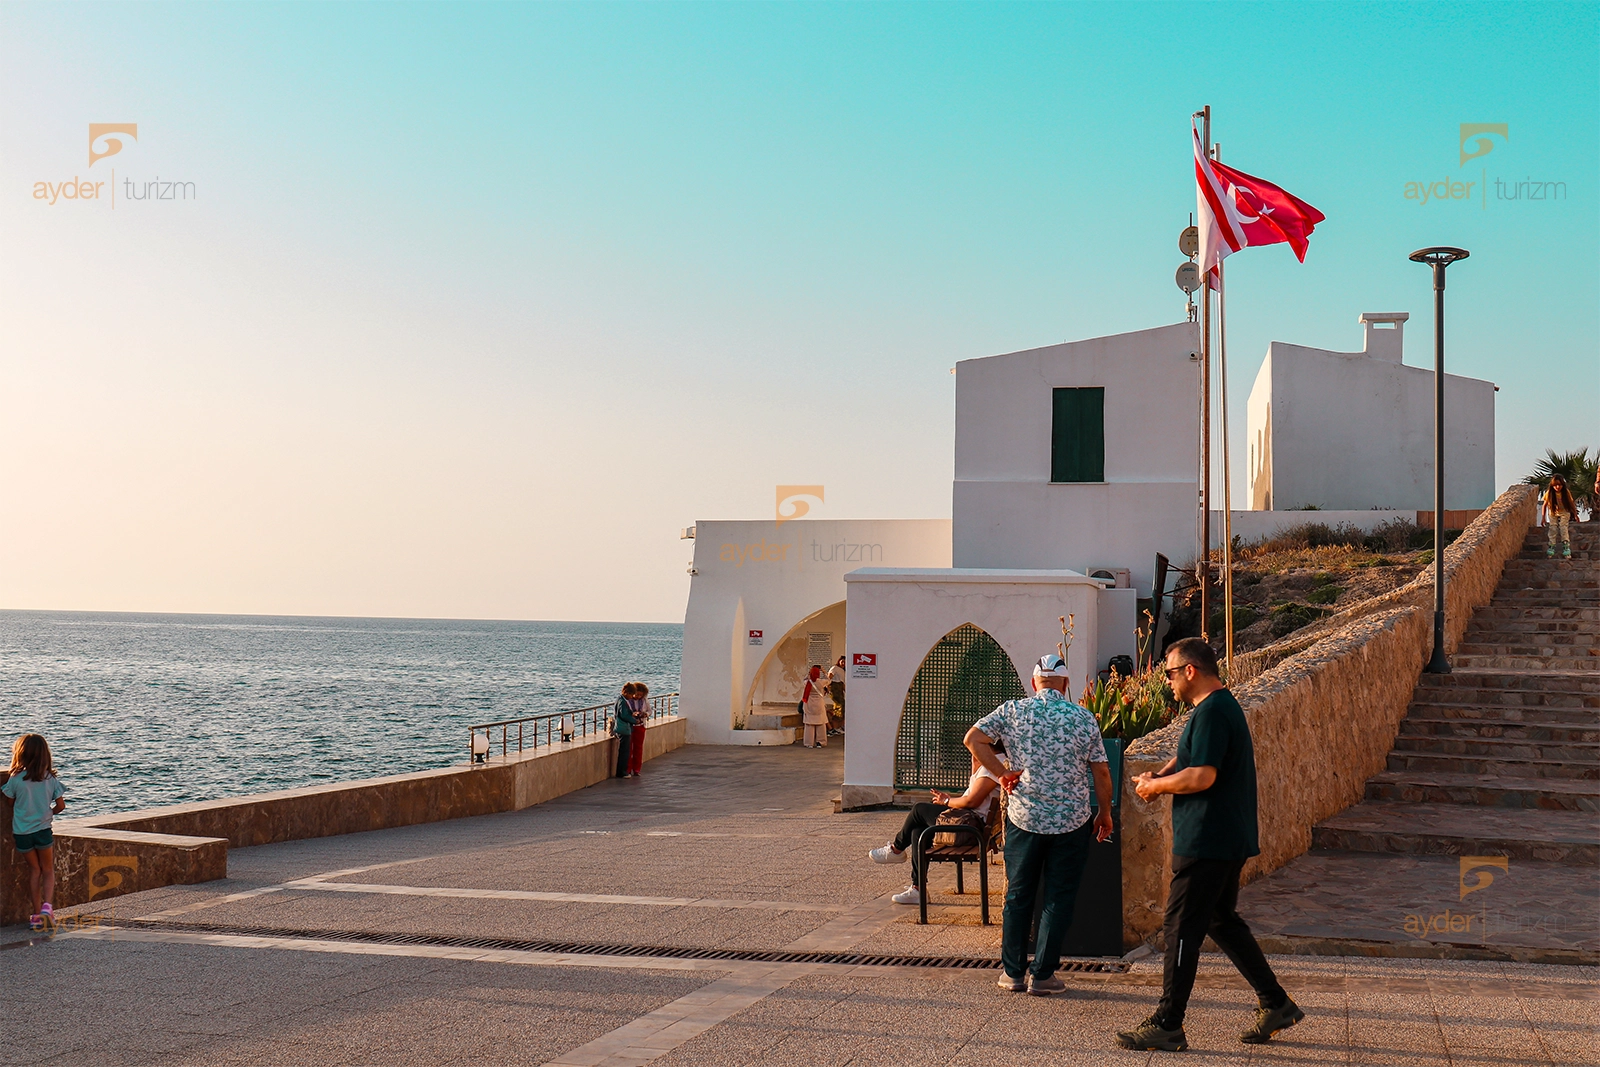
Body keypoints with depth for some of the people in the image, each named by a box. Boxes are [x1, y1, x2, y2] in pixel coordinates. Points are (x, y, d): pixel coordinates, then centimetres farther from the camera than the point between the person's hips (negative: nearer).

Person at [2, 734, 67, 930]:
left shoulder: (15, 780, -9)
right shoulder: (50, 778, -4)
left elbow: (11, 806, 3)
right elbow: (61, 805, -1)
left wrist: (12, 830, 20)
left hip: (21, 832, 0)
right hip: (43, 830, 0)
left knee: (34, 869, 14)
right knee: (48, 869, 13)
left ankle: (37, 912, 12)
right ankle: (47, 904, -11)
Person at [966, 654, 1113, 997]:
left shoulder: (1013, 710, 0)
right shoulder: (1083, 718, -2)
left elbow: (973, 739, -8)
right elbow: (1101, 772, 1)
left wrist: (1002, 773, -2)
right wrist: (1105, 813, 12)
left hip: (1023, 817, 1)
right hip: (1071, 821, -1)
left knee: (1018, 896, 12)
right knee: (1058, 899, 7)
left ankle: (1013, 972, 16)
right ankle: (1042, 975, 7)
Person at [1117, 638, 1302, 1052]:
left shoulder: (1212, 712, -17)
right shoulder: (1222, 706, 16)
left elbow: (1202, 776, -25)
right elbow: (1189, 758, 23)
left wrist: (1156, 785, -10)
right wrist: (1159, 777, 4)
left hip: (1207, 843, -11)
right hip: (1227, 841, 11)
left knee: (1182, 928, -6)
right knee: (1223, 921, 18)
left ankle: (1167, 1025, -1)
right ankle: (1276, 1005, 23)